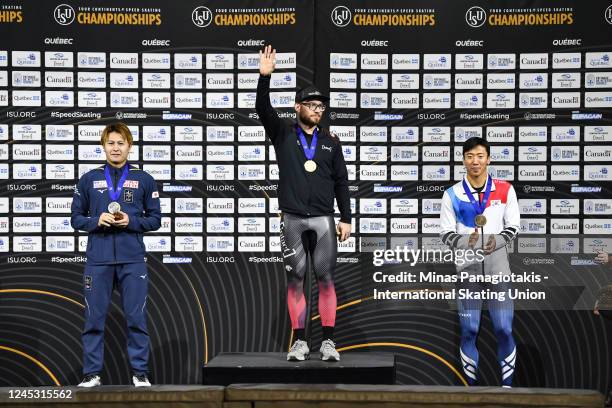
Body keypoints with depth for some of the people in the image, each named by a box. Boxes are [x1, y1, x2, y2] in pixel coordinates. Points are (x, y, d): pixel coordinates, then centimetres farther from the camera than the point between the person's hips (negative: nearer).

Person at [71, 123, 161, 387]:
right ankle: (91, 373, 9)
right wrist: (96, 221, -9)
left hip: (133, 260, -1)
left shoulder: (144, 180, 7)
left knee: (136, 317, 0)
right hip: (98, 260, 1)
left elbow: (155, 219, 8)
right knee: (94, 318, 2)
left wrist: (131, 221, -9)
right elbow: (76, 218, 10)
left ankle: (140, 372, 8)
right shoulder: (88, 180, 9)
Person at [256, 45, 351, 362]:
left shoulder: (330, 142, 10)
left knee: (326, 278, -2)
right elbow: (263, 109, -10)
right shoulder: (283, 134, 6)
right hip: (292, 218, -1)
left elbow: (341, 181, 10)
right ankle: (299, 342, 7)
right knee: (295, 279, 2)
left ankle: (328, 341, 2)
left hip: (323, 218, 1)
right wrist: (265, 77, -24)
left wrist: (346, 218, 4)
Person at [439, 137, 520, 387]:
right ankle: (472, 386, 14)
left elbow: (513, 227, 5)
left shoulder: (505, 190, 1)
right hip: (468, 269, 0)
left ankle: (507, 385, 10)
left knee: (504, 329, -2)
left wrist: (497, 241, -16)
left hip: (498, 267, 0)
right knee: (469, 330, 3)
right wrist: (466, 242, -19)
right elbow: (446, 233, 1)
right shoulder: (452, 194, 0)